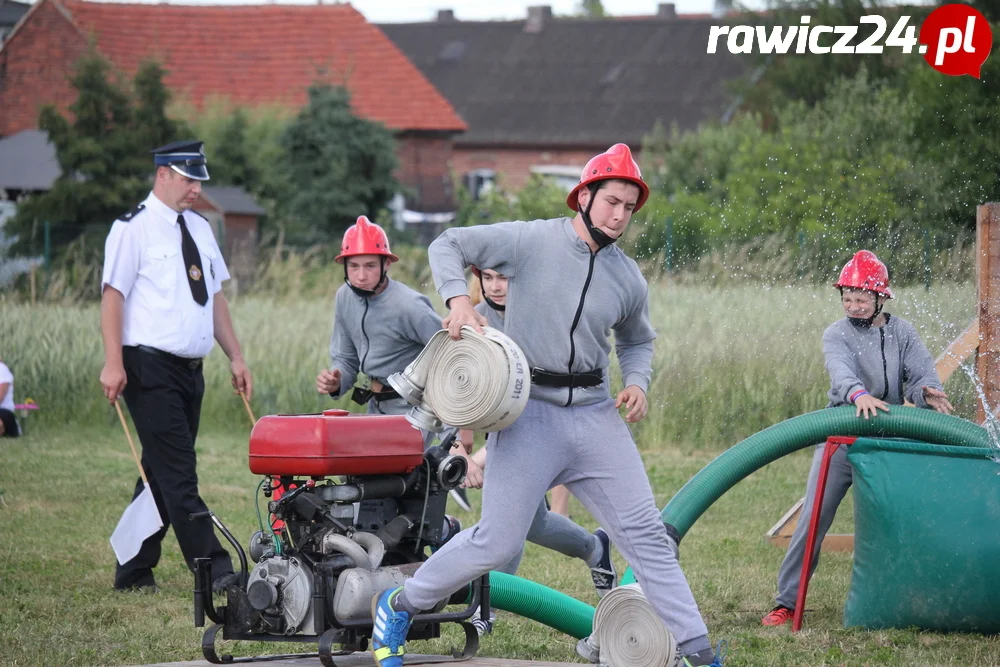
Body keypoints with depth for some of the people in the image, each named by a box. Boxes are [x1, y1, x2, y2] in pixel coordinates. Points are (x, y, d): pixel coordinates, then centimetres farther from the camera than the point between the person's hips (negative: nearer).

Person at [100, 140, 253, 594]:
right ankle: (215, 573, -15)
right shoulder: (133, 228, -6)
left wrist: (236, 357, 13)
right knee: (178, 476, -10)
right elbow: (112, 294, -10)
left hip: (190, 369, 8)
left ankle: (134, 572, 17)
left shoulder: (199, 228, 16)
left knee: (162, 473, 10)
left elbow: (215, 297, 20)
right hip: (150, 367, -8)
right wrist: (113, 364, -18)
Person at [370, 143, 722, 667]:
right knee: (497, 542, -6)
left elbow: (636, 340, 26)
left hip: (595, 414, 4)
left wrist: (637, 382, 6)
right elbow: (448, 245, 2)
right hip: (528, 412, -4)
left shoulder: (628, 279, 9)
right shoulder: (529, 241, -5)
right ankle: (398, 607, 15)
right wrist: (457, 299, -15)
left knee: (647, 535, -1)